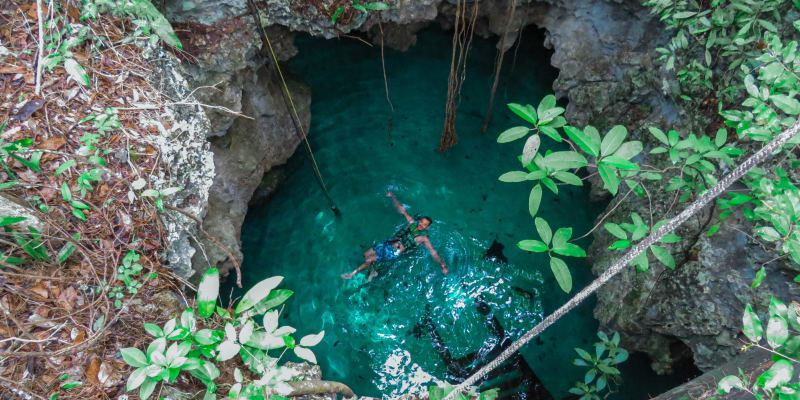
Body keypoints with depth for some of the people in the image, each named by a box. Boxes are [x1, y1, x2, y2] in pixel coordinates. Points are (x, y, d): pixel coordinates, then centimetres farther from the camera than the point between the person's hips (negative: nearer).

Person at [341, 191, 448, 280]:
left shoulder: (423, 239, -11)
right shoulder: (412, 223, 3)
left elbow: (433, 252, -14)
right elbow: (401, 210, 7)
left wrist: (443, 265, -24)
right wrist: (393, 197, 5)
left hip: (394, 252, -6)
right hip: (388, 242, 6)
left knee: (369, 260, -12)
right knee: (366, 254, 7)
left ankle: (353, 273, 10)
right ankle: (372, 272, 30)